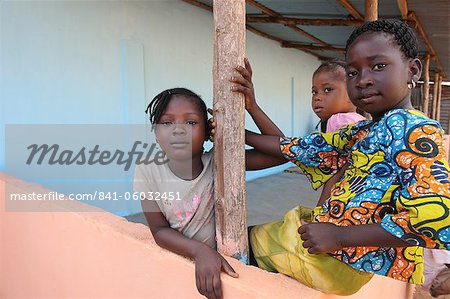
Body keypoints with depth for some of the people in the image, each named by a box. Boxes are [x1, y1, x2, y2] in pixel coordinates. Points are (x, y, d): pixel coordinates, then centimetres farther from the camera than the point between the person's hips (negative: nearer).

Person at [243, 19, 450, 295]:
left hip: (359, 264, -7)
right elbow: (296, 148, 6)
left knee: (247, 239, 12)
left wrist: (339, 236, -26)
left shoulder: (413, 128, -20)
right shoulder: (361, 132, 6)